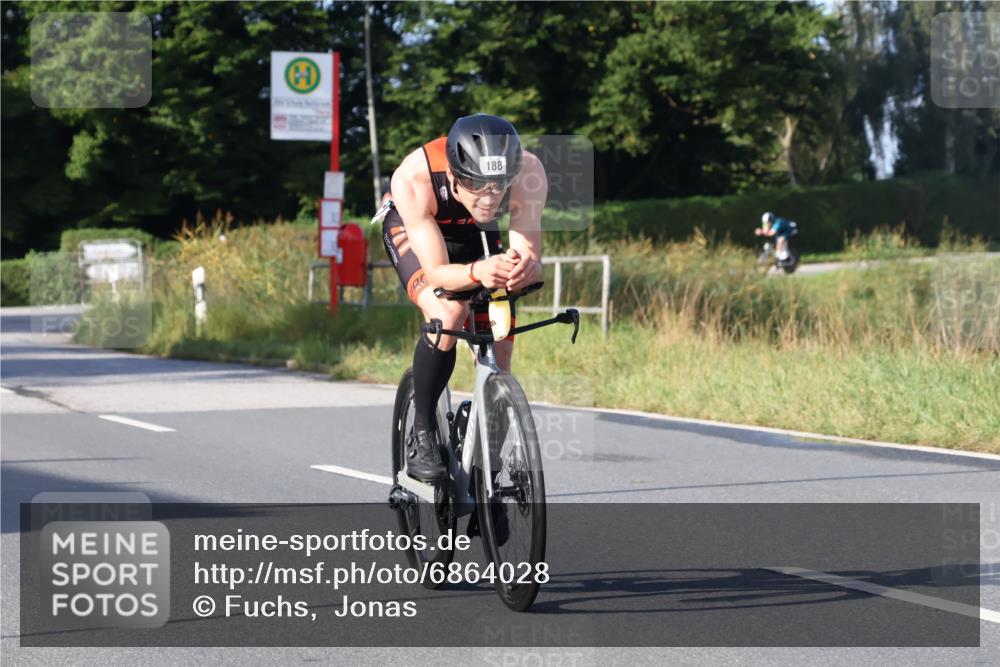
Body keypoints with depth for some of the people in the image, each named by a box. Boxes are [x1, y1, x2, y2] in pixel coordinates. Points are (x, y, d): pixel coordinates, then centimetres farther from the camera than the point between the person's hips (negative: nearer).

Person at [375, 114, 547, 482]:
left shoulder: (528, 171, -36)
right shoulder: (413, 179, -41)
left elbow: (531, 256, -33)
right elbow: (437, 272, -39)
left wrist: (526, 268, -57)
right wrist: (477, 272, -60)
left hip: (476, 234, 3)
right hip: (412, 229, -3)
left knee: (497, 364, -5)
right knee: (447, 314, -32)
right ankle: (421, 433, -13)